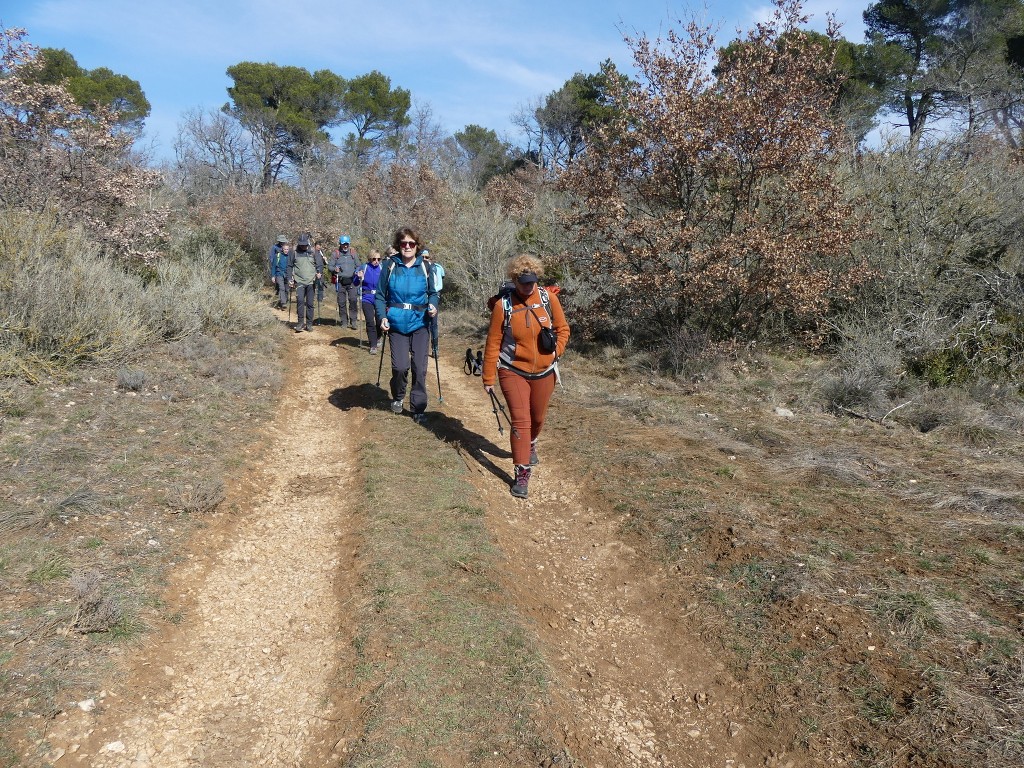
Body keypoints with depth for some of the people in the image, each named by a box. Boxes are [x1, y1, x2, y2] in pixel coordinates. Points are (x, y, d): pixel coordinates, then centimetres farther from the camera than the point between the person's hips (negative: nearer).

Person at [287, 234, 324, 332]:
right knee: (300, 300, -19)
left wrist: (319, 272, -15)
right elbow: (290, 266, 12)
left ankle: (309, 324, 15)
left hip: (311, 282, 1)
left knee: (310, 304, 6)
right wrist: (290, 279, 6)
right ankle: (300, 322, -10)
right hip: (299, 281, -1)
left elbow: (320, 264, 6)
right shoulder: (295, 253, 4)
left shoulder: (313, 253, 4)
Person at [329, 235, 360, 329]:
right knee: (341, 302, 4)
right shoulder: (335, 254, 8)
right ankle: (344, 322, 13)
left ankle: (353, 320, -8)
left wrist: (357, 272, -4)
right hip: (340, 281, 0)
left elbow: (358, 266, 18)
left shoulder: (353, 254, 13)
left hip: (352, 281, 0)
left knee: (353, 300, -13)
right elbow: (329, 266, 6)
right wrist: (334, 269, -16)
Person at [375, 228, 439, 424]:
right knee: (400, 366, -9)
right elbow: (380, 295, 4)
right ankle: (397, 397, 22)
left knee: (420, 367, 0)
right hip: (397, 324, -1)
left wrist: (432, 305, -8)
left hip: (419, 323, 1)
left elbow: (433, 293, 14)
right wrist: (382, 317, -11)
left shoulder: (424, 267, 3)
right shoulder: (390, 266, 0)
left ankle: (418, 408, 14)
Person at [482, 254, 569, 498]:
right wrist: (488, 378, -5)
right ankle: (522, 473, 0)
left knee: (537, 418, 19)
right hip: (513, 372, -3)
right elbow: (493, 343, -7)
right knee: (520, 421, -8)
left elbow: (562, 329, 6)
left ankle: (530, 445, 51)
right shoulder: (503, 306, -13)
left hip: (544, 372, 3)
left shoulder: (549, 298, -7)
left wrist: (556, 350, -11)